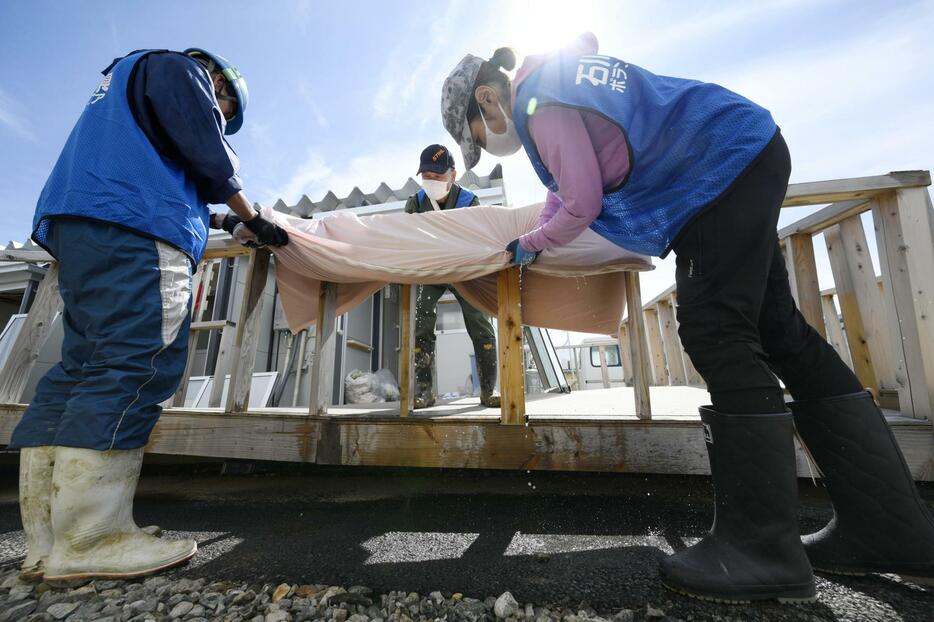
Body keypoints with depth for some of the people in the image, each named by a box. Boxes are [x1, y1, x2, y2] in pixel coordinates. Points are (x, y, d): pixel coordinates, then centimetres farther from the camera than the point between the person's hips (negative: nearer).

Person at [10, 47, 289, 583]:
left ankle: (48, 540, 3)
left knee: (86, 367, 2)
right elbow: (212, 157, -3)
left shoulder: (128, 83, 40)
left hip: (80, 226, 10)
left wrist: (219, 220, 35)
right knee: (139, 364, -18)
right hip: (132, 234, -10)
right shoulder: (178, 69, 12)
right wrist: (252, 219, 9)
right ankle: (87, 539, -17)